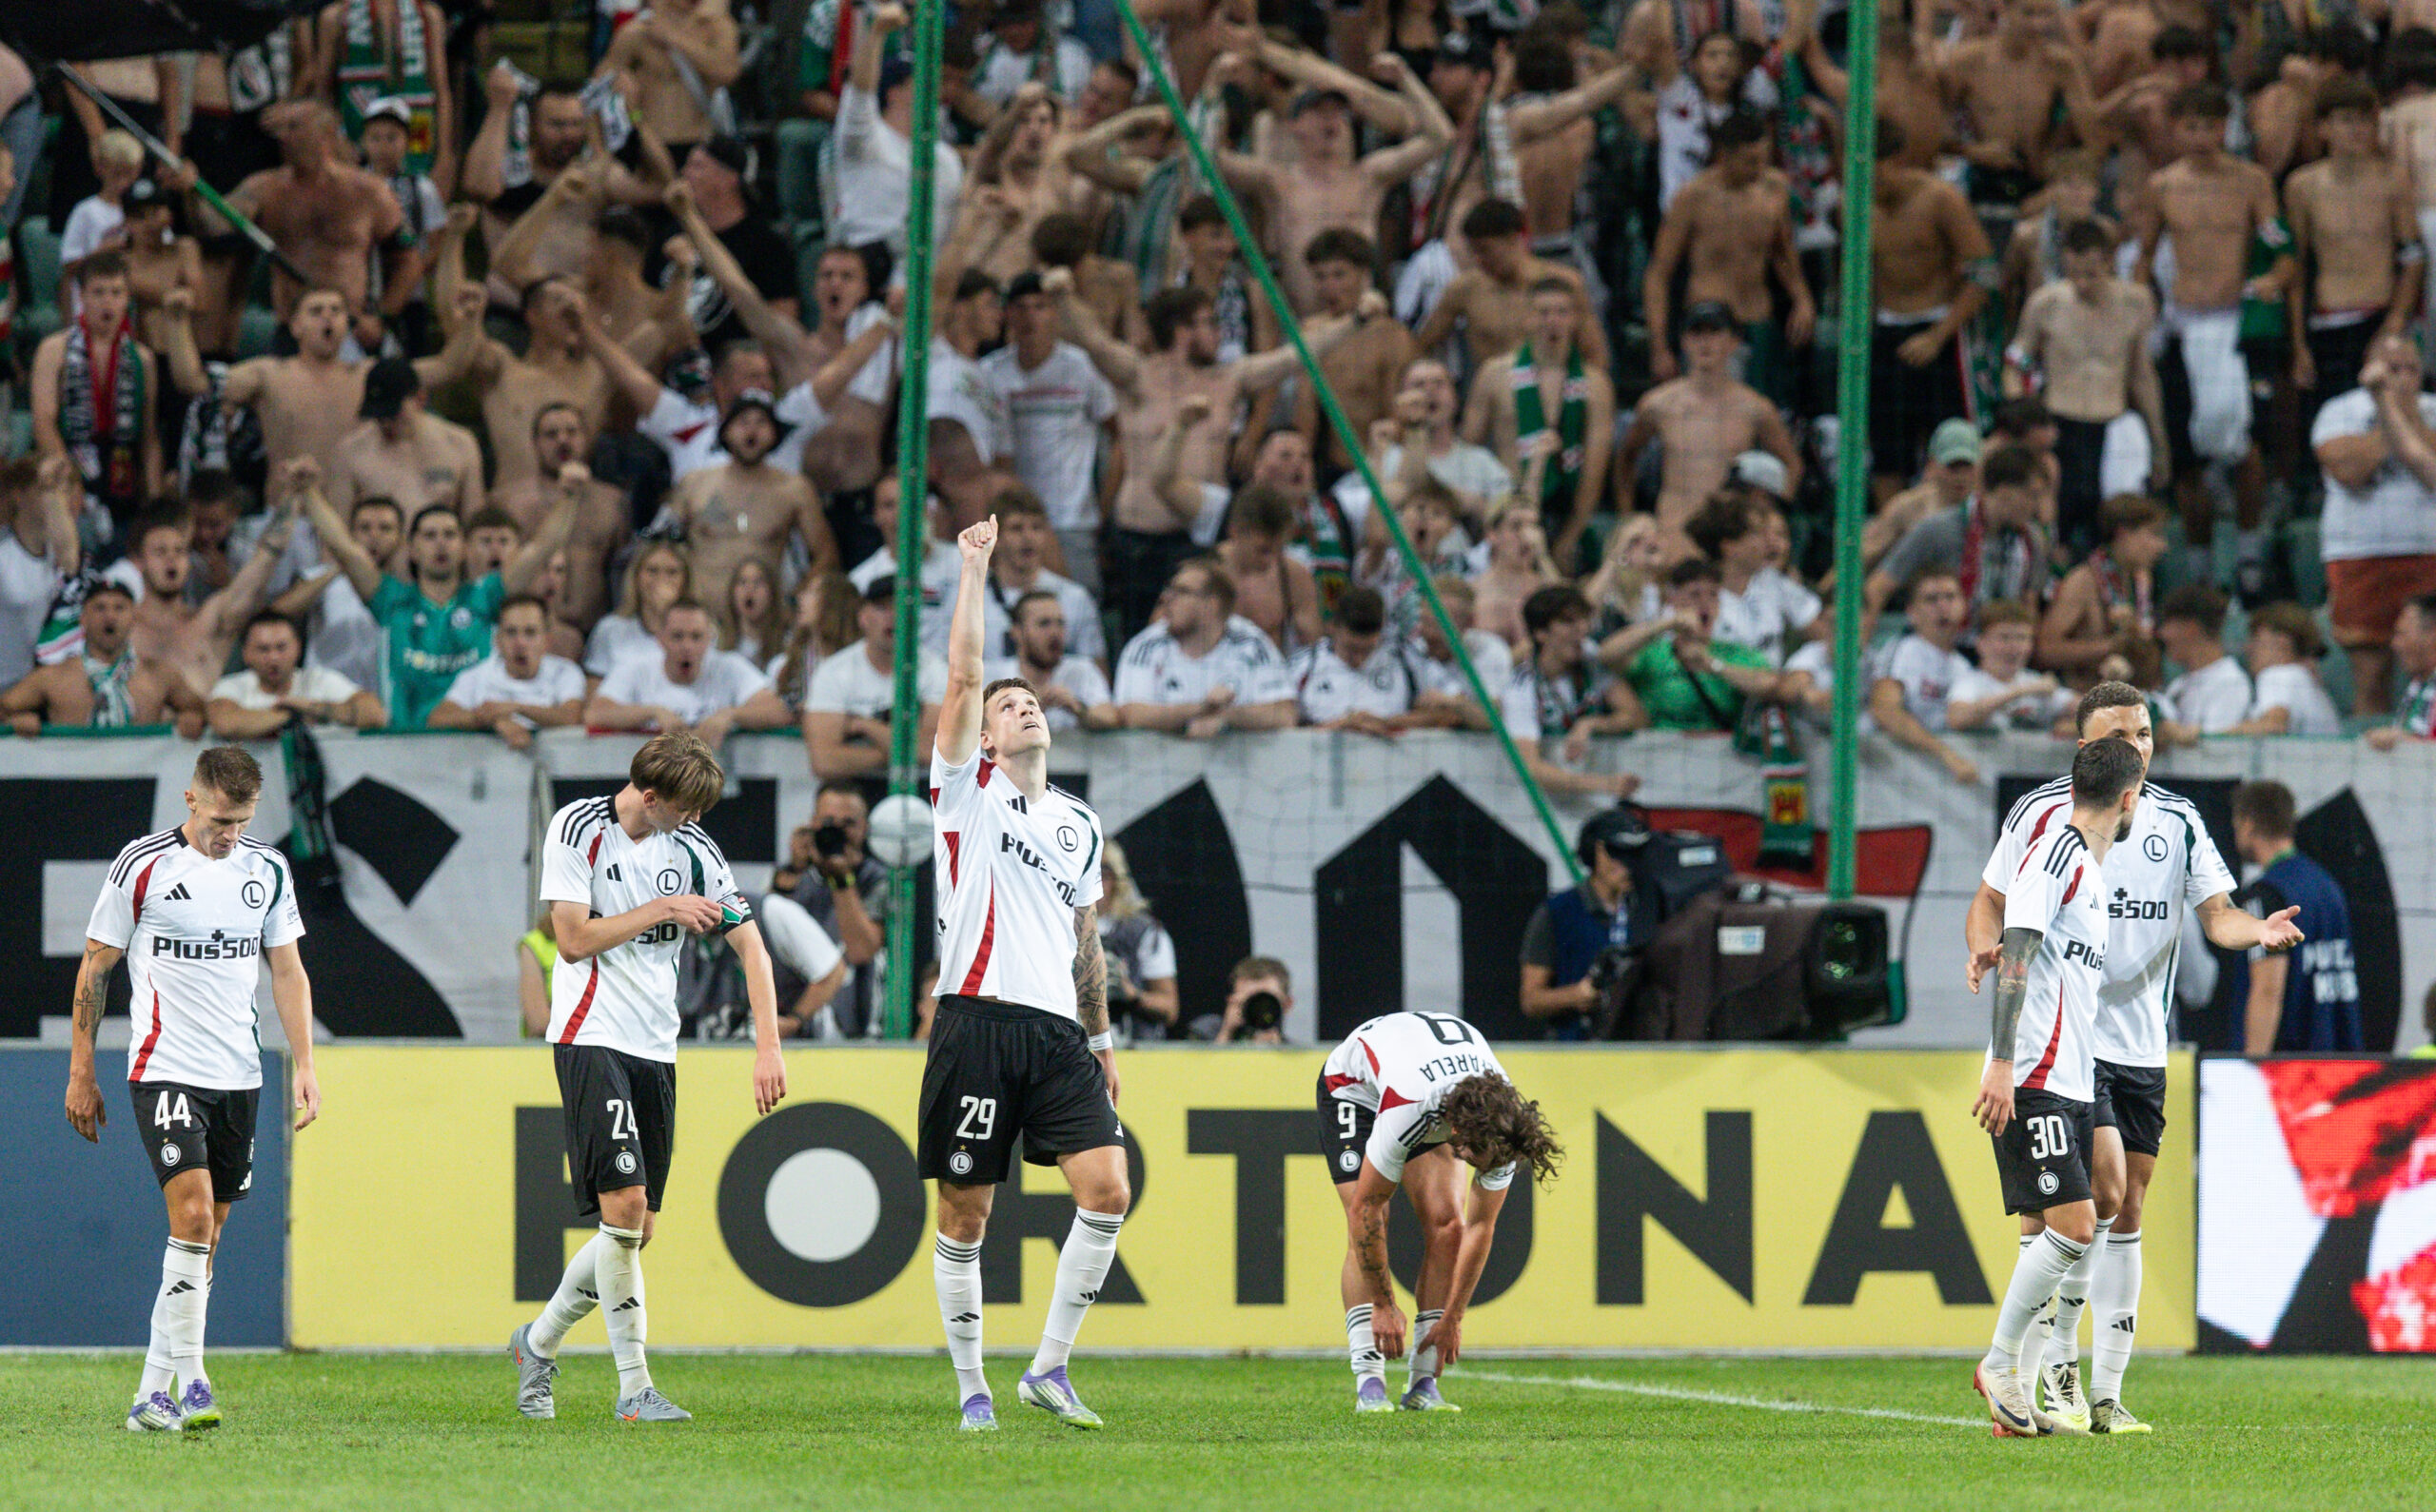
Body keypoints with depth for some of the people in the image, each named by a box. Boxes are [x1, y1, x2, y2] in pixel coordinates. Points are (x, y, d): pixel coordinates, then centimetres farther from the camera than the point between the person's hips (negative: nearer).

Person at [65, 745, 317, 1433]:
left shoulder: (267, 869, 7)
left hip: (239, 1077, 5)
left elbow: (287, 970, 14)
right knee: (193, 1217, -20)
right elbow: (94, 970, 1)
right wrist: (81, 1074, 0)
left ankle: (152, 1395, 15)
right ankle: (189, 1380, -16)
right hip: (165, 1071, -5)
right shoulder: (142, 866, -6)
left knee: (203, 1240, 7)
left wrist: (303, 1063, 5)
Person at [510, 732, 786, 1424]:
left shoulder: (693, 848, 6)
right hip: (591, 1037, -6)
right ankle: (633, 1385, -13)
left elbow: (749, 944, 5)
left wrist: (768, 1045, -4)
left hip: (656, 1049, 6)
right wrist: (661, 910, -10)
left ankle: (539, 1342, 27)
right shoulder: (577, 828, -6)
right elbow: (574, 938, -10)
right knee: (624, 1204, -18)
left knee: (637, 1229, 5)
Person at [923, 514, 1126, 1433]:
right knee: (964, 1216, -2)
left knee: (1108, 1191, -11)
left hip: (1058, 1030, 4)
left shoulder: (1079, 824, 21)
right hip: (978, 1019, -4)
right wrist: (975, 569, -4)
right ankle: (971, 1386, 8)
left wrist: (1102, 1037, 22)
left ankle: (1049, 1366, -1)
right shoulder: (969, 791, 7)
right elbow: (962, 674, -4)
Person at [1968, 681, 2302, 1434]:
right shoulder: (2041, 812, -2)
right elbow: (1991, 900, 5)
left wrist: (2257, 930, -17)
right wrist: (1986, 945, -16)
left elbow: (2215, 913, 4)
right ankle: (2058, 1355, -4)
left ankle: (2106, 1392, 10)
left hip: (2142, 1045, 5)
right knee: (2103, 1189, -19)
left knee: (2127, 1211, 5)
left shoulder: (2178, 821, 8)